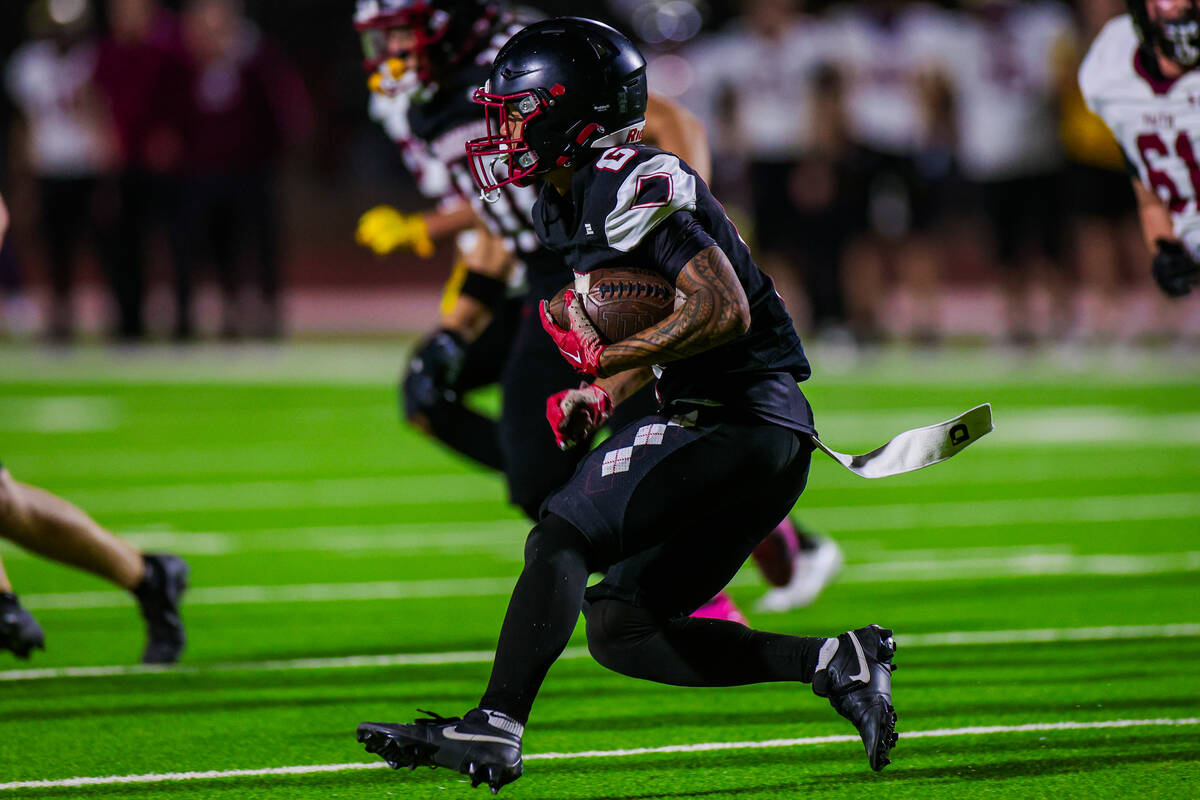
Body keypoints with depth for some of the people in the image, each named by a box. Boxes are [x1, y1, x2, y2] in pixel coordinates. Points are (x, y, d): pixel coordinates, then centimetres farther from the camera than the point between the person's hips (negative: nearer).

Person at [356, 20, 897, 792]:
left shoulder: (631, 187, -14)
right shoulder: (569, 204, 17)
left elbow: (722, 311, -23)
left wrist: (602, 362, -18)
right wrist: (602, 397, 10)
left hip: (733, 422, -10)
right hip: (759, 439, 10)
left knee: (561, 538, -17)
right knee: (619, 628, 8)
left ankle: (495, 728, -24)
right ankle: (835, 662, 5)